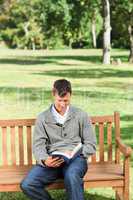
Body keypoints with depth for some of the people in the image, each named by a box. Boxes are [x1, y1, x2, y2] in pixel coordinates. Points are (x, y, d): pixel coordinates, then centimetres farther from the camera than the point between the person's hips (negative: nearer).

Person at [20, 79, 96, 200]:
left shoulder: (81, 115, 8)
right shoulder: (43, 118, 10)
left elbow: (91, 145, 7)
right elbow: (38, 145, 4)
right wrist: (44, 160, -18)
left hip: (75, 158, -2)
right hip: (52, 160, 2)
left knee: (71, 175, -39)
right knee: (27, 185, -24)